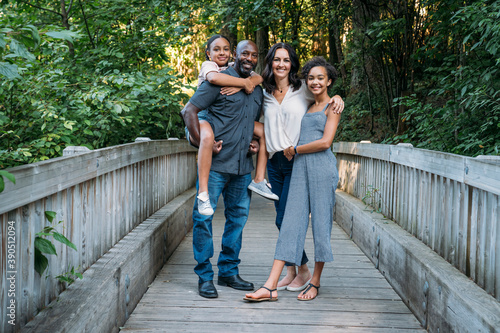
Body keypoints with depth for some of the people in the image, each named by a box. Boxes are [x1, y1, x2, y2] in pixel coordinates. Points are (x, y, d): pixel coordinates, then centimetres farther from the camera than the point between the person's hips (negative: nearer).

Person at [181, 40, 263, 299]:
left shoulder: (257, 89, 16)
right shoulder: (219, 81, -4)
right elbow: (189, 110, -9)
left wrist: (257, 143, 12)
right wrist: (202, 142, -17)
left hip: (243, 166, 7)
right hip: (215, 162, -6)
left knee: (238, 216, 11)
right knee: (204, 216, -5)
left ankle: (228, 272, 23)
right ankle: (204, 276, 6)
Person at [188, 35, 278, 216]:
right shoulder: (207, 65, -6)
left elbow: (258, 77, -5)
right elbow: (214, 78, -33)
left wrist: (240, 85, -26)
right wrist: (245, 82, -24)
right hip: (203, 118, -7)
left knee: (264, 130, 0)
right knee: (208, 136, -41)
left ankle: (259, 180, -1)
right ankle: (203, 193, -39)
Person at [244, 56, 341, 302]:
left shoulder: (332, 106, 3)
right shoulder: (306, 106, 22)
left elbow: (325, 142, -8)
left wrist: (295, 149, 0)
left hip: (322, 166, -5)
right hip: (300, 167, 5)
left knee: (321, 221, 0)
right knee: (291, 222, -1)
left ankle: (315, 282, 14)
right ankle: (271, 287, -7)